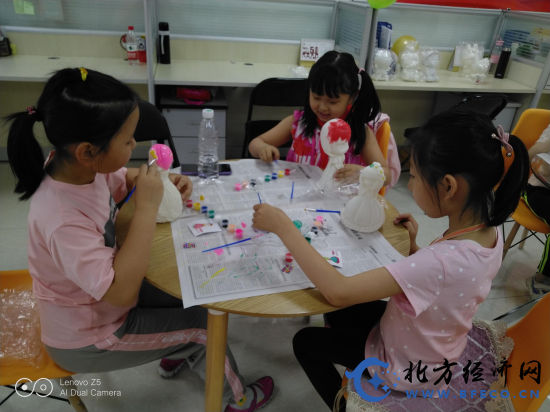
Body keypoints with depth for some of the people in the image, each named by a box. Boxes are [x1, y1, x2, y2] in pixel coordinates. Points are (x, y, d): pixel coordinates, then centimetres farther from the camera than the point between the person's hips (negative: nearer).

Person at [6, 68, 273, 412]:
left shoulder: (76, 165, -17)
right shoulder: (62, 220, -40)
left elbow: (124, 179, 4)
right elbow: (121, 292, -39)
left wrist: (163, 182, -17)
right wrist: (148, 207, -38)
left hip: (105, 295, 7)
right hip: (87, 339, -7)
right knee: (203, 324, 2)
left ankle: (174, 354, 44)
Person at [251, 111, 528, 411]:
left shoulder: (442, 261, -42)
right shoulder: (490, 232, -15)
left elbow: (338, 292, -41)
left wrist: (282, 226, -35)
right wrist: (412, 246, -9)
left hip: (408, 368, -7)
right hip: (432, 348, 7)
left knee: (305, 342, 13)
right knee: (338, 315, 25)